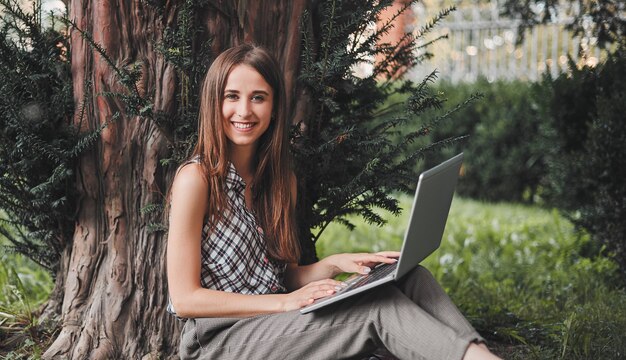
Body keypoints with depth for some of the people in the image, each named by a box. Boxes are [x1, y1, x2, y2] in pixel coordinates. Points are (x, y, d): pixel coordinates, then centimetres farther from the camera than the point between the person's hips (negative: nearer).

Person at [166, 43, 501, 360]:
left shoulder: (280, 178, 10)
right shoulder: (196, 178, -12)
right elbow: (184, 298, -14)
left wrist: (334, 264, -5)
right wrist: (285, 302, -19)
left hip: (272, 325, 7)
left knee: (409, 278, -14)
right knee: (379, 307, -24)